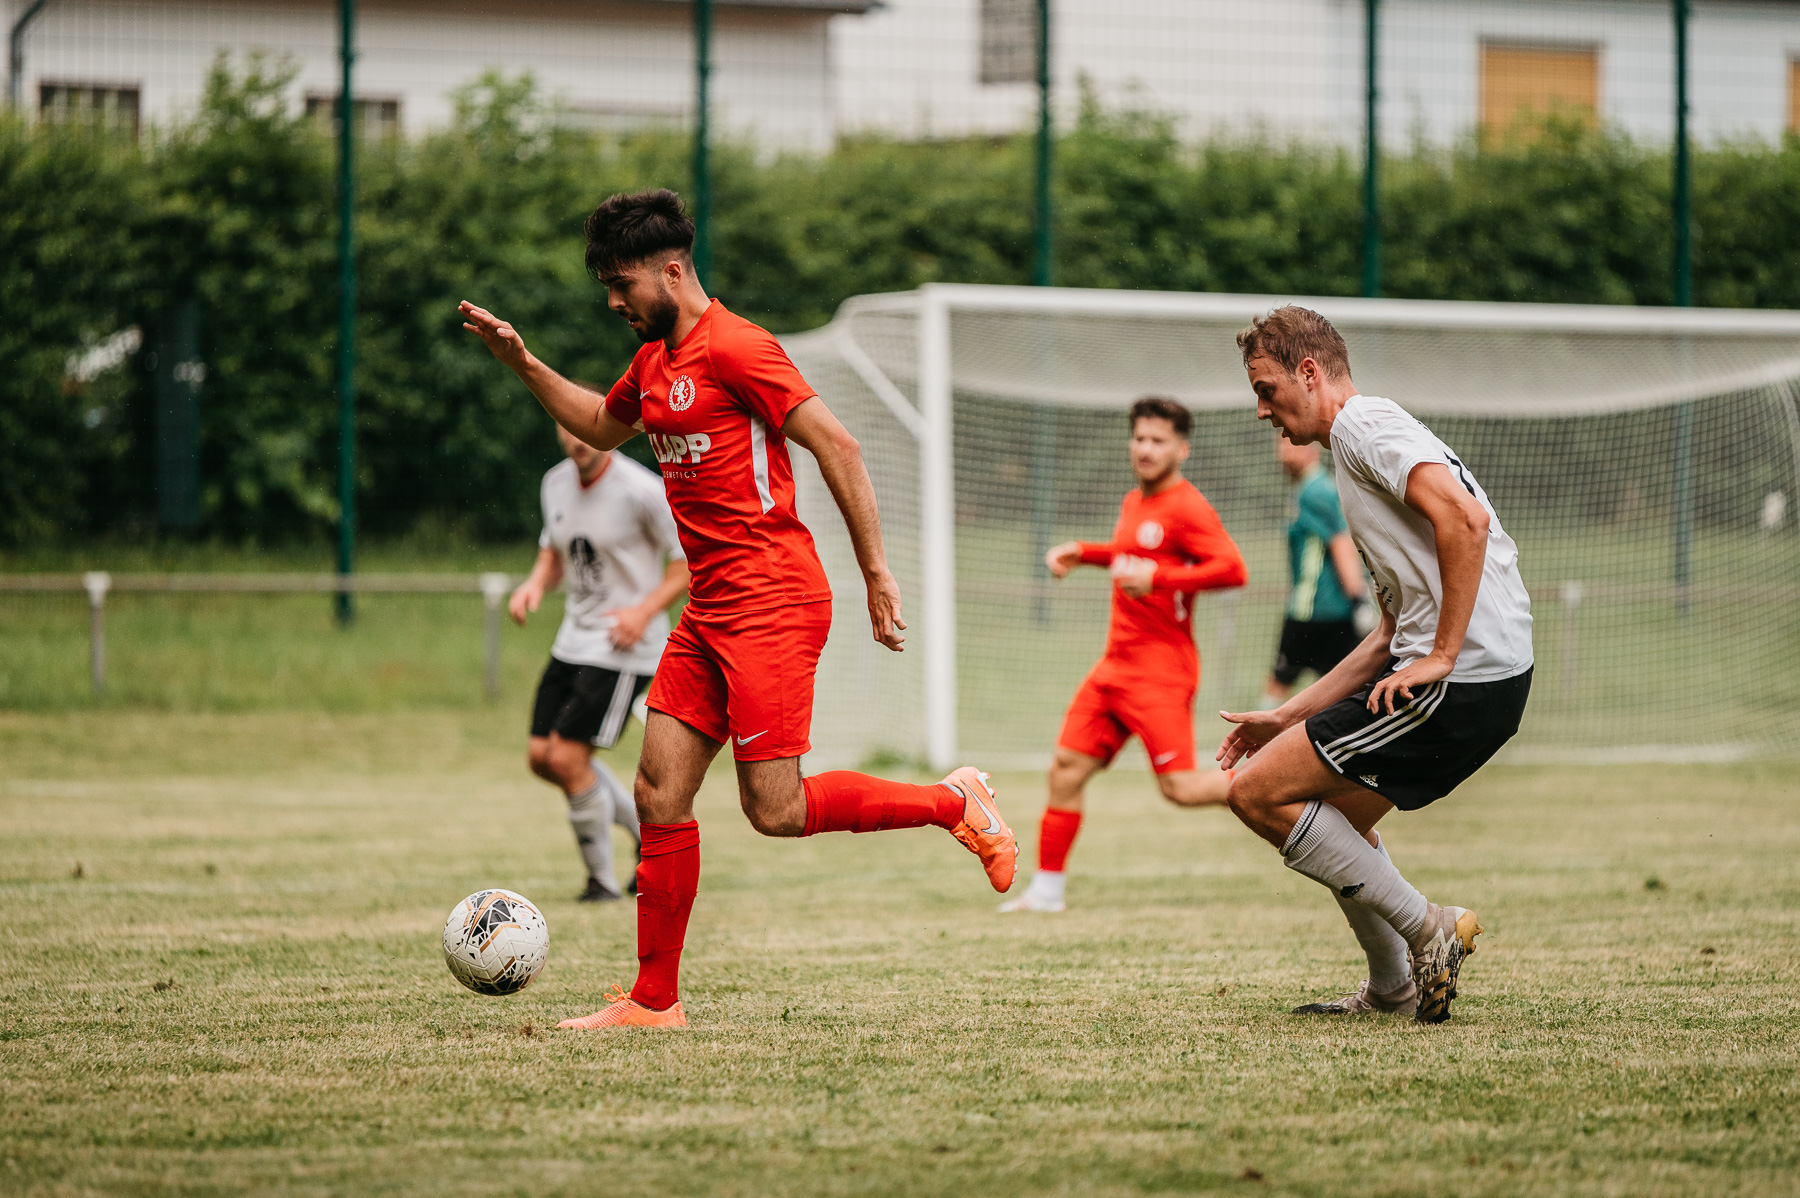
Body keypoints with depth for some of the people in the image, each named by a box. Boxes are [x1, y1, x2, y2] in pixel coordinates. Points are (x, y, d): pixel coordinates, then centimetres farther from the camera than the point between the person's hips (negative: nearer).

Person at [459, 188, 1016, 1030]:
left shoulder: (734, 348, -12)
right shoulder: (655, 360, 16)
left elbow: (836, 446, -15)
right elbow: (602, 428, 37)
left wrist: (877, 573, -17)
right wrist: (521, 363, 26)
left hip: (773, 608, -9)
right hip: (710, 612, 9)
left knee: (775, 810, -11)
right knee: (659, 795, 3)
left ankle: (954, 804, 6)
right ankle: (654, 999, 8)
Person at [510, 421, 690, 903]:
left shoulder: (642, 491, -16)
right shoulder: (556, 483, 5)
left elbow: (694, 558, -11)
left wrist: (645, 610, -22)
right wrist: (535, 583, -2)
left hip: (622, 647, -8)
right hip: (573, 641, 8)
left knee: (567, 757, -14)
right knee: (543, 758, 7)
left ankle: (602, 879, 4)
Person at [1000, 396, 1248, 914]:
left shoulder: (1186, 508, -12)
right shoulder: (1134, 502, 15)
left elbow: (1232, 569, -24)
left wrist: (1157, 578, -27)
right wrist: (1083, 553, 22)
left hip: (1160, 671, -8)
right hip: (1116, 665, 8)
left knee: (1180, 786, -13)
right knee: (1066, 769, 4)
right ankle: (1046, 890, 11)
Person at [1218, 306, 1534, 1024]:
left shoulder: (1364, 425, -5)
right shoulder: (1365, 438, 27)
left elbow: (1464, 517, -23)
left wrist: (1442, 656, -20)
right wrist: (1289, 717, 23)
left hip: (1462, 683, -10)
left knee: (1258, 793, -6)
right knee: (1336, 820, 25)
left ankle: (1426, 929, -4)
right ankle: (1392, 989, 25)